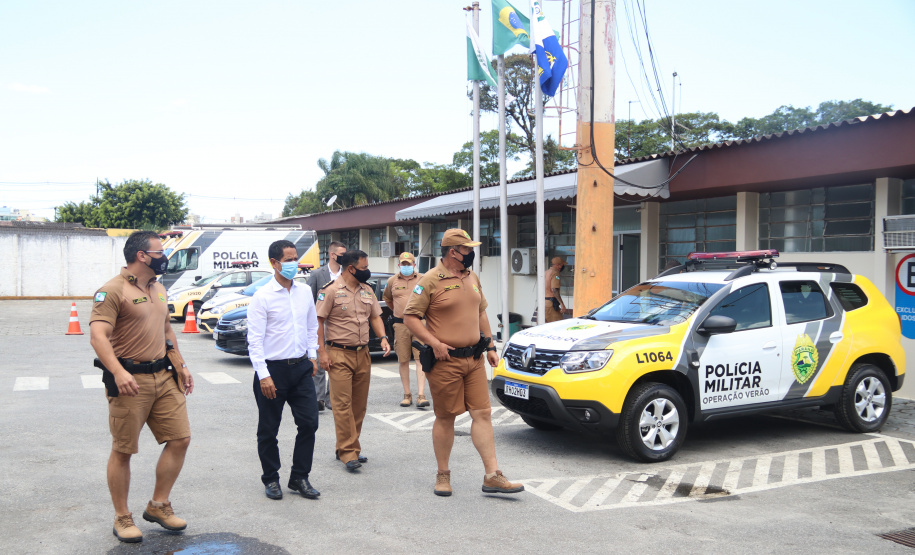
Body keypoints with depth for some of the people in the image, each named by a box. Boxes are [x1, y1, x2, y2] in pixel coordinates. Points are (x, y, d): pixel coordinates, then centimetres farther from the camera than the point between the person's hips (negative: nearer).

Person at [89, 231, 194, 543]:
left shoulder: (158, 289, 16)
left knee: (180, 439, 5)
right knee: (123, 451, 3)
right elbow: (98, 336, -21)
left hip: (164, 376, 8)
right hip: (130, 381, -8)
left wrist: (180, 365, 21)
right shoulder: (113, 290, -12)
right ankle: (122, 518, 18)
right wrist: (118, 372, -33)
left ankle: (158, 505, 21)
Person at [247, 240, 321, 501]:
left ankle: (299, 477, 18)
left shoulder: (305, 292, 7)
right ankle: (271, 479, 24)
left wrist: (312, 355, 13)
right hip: (273, 369, -5)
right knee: (268, 430, 7)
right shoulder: (262, 297, -10)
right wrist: (263, 374, -16)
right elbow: (255, 339, -12)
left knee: (309, 422, 4)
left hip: (301, 367, 5)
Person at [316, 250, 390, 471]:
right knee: (343, 404, -7)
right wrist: (322, 352, -14)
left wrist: (383, 338, 1)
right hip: (339, 355, -7)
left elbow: (375, 316, 18)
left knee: (359, 405, 9)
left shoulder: (367, 290, 13)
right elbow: (318, 321, -9)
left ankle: (350, 449, 20)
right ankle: (348, 452, -2)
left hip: (363, 354, 7)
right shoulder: (330, 290, -8)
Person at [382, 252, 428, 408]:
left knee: (420, 359, -8)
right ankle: (407, 395, 14)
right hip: (400, 325, 2)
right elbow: (387, 298, 27)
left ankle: (421, 395, -11)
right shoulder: (392, 281, 9)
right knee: (403, 360, 5)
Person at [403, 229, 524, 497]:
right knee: (445, 418, 4)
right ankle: (443, 475, 19)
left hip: (474, 359, 6)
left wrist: (490, 347, 15)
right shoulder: (430, 281, -9)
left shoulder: (472, 278, 13)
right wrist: (435, 343, -17)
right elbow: (410, 317, -9)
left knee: (483, 413, 2)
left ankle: (492, 476, 5)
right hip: (445, 361, -6)